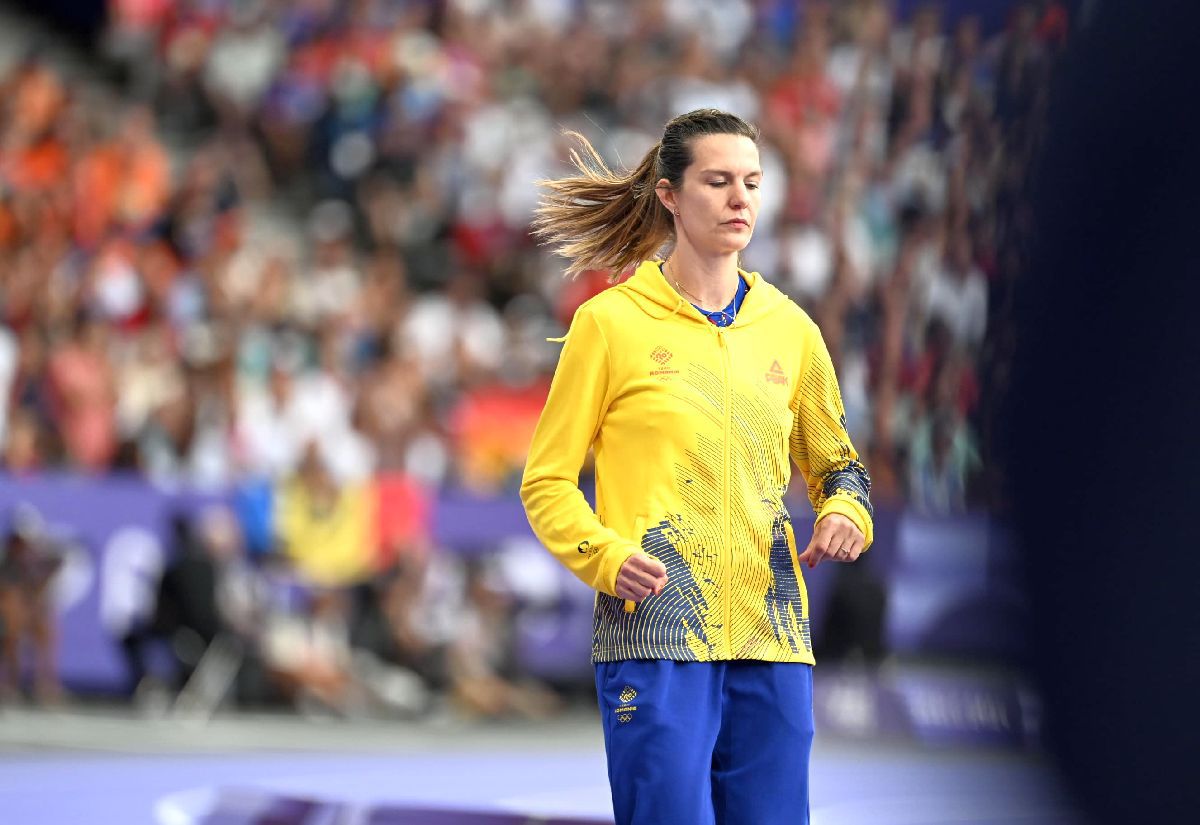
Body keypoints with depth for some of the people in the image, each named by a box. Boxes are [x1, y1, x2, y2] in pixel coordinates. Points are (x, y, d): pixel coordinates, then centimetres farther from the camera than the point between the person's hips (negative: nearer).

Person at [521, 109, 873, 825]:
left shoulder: (790, 330, 13)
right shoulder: (612, 321, 2)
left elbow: (835, 464, 25)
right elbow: (547, 483, 4)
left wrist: (844, 512, 2)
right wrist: (606, 557, -15)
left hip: (773, 638, 4)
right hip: (654, 635, -4)